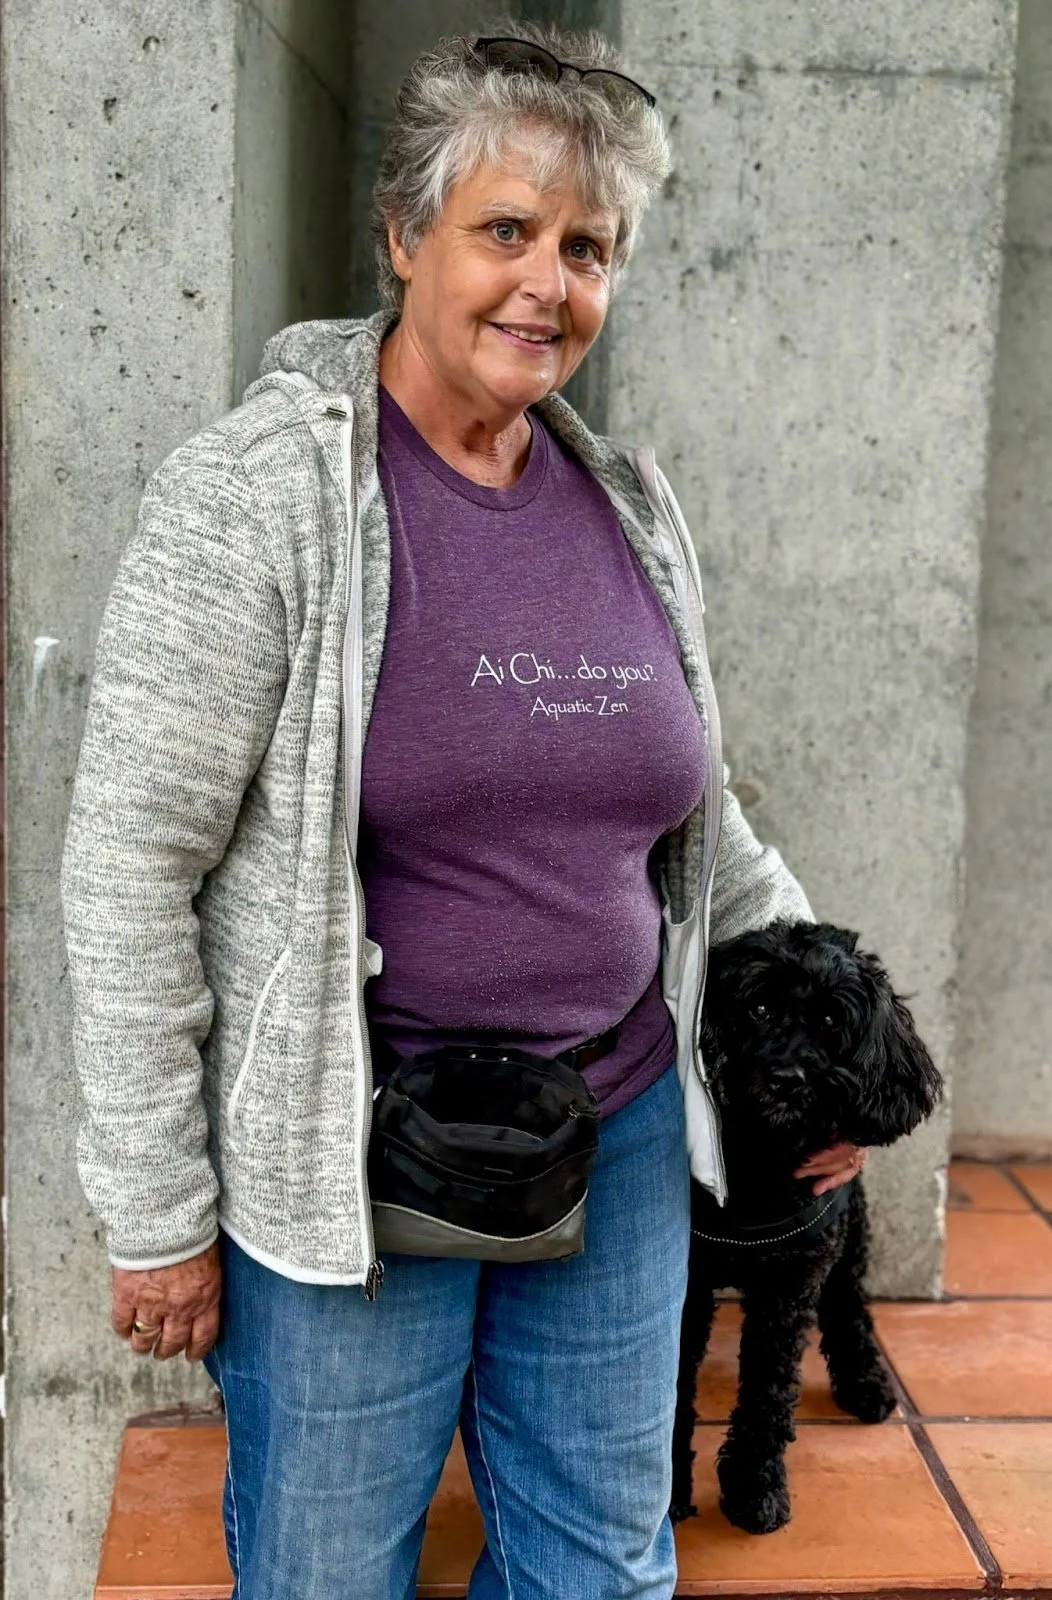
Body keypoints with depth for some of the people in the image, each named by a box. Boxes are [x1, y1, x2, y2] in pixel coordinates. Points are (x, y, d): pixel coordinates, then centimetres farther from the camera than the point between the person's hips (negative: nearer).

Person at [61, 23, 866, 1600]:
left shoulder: (633, 504, 5)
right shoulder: (253, 494, -13)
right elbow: (130, 865, -13)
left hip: (621, 1136, 5)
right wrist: (157, 1216, -11)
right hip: (349, 1159, -5)